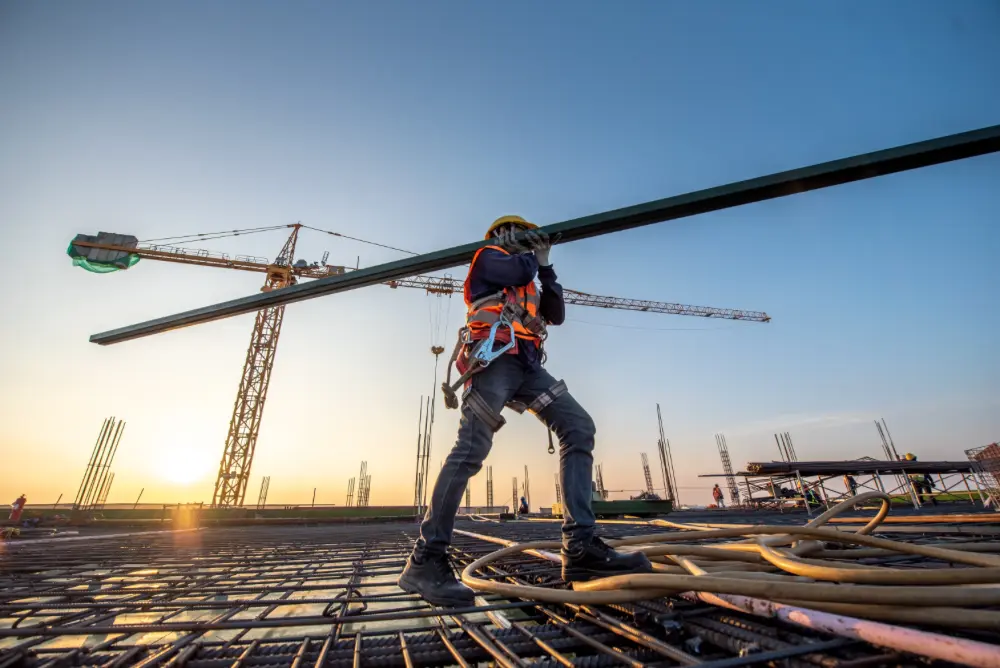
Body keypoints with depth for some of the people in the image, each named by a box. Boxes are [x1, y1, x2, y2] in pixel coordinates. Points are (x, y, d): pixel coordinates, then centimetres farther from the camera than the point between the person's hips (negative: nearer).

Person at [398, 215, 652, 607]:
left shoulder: (527, 286, 37)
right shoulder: (488, 256, 17)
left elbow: (557, 316, 26)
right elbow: (520, 269, -5)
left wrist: (546, 269, 26)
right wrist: (533, 256, 18)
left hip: (526, 365, 7)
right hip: (494, 356, -7)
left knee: (579, 428, -10)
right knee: (471, 449, -20)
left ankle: (579, 546, -15)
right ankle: (425, 559, -13)